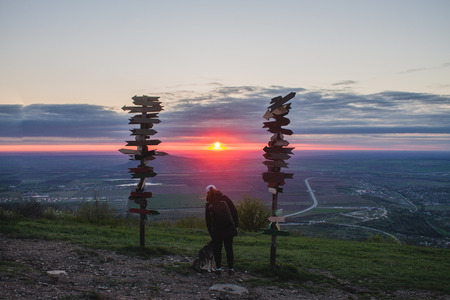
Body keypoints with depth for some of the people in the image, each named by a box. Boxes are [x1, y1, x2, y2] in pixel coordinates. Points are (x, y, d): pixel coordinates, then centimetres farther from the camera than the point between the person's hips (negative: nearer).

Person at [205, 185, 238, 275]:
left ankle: (218, 268, 15)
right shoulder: (225, 199, 7)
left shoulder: (208, 204, 7)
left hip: (216, 229, -1)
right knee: (229, 248, 11)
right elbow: (234, 212, 4)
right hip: (229, 228, 1)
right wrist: (235, 225, 9)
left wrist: (211, 233, 17)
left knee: (217, 249, 14)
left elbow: (208, 220, 9)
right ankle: (230, 268, 15)